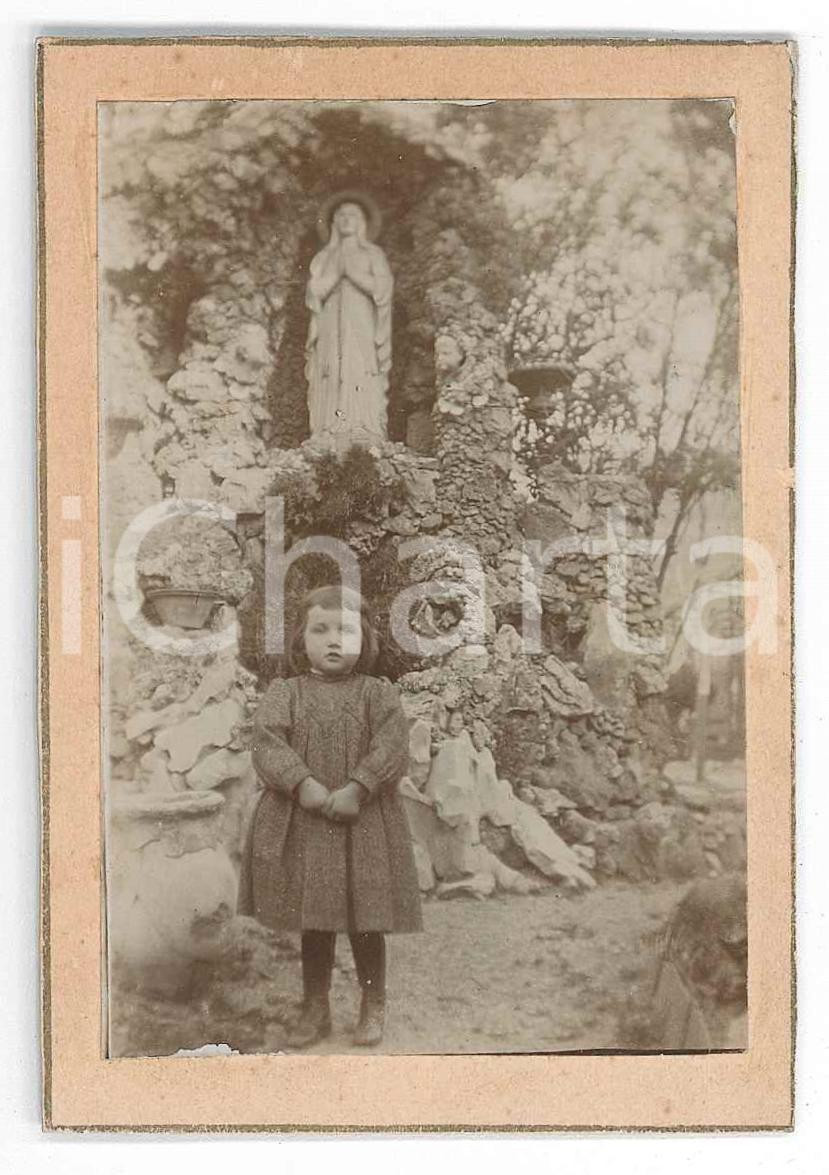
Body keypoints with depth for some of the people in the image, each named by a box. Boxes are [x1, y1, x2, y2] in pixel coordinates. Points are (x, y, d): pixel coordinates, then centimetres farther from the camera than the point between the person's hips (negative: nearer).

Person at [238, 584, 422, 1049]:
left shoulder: (378, 693, 1)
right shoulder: (285, 692, 4)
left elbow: (392, 746, -11)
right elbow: (268, 742, -9)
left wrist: (356, 790, -22)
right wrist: (304, 785, -22)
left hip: (365, 823, -1)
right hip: (302, 824, 1)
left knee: (366, 920, 8)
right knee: (313, 922, 12)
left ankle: (374, 1006, 27)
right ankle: (316, 1008, 28)